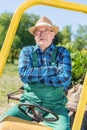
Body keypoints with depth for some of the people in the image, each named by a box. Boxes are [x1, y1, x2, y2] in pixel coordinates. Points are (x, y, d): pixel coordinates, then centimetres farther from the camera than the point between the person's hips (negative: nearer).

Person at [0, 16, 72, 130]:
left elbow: (65, 79, -12)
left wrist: (34, 76, -10)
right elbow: (23, 74, -11)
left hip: (55, 106, -1)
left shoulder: (62, 52, 4)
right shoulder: (27, 51, 7)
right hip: (29, 102, 1)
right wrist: (53, 69, -11)